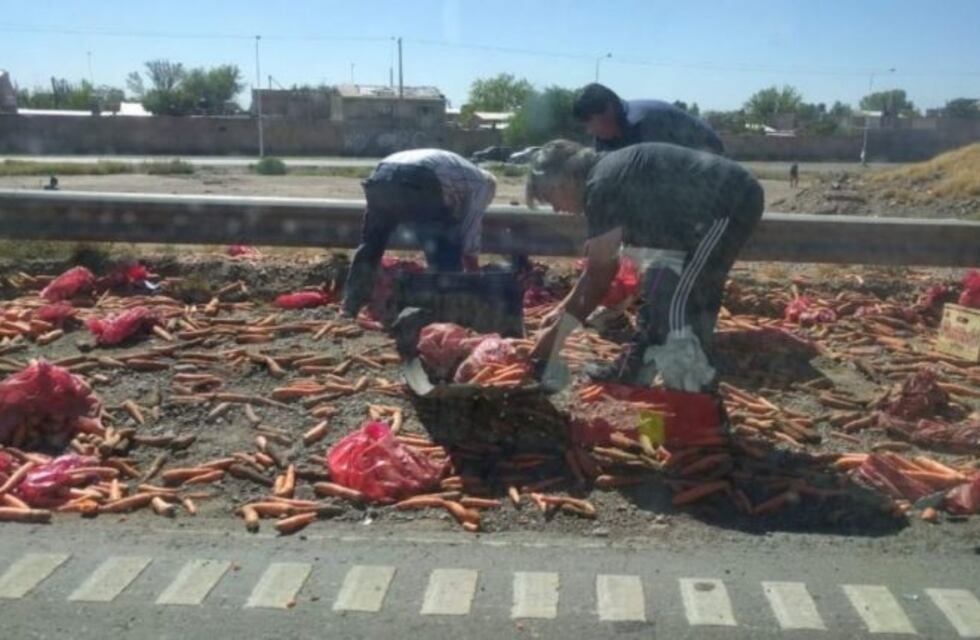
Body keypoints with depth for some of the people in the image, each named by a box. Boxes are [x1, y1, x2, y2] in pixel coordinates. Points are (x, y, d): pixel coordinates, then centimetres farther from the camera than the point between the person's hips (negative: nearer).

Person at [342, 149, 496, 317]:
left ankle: (349, 310, 26)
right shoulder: (481, 183, 23)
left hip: (380, 177, 7)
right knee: (447, 252, 11)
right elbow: (469, 244, 17)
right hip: (416, 184, -7)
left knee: (370, 246, 24)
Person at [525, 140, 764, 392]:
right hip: (721, 202, 11)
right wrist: (563, 310, 21)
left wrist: (557, 331, -6)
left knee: (678, 301, -10)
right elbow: (603, 265, 18)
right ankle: (635, 369, 24)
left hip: (728, 205, -11)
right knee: (659, 283, 15)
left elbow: (598, 275, -14)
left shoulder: (602, 186, -17)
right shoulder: (612, 174, 13)